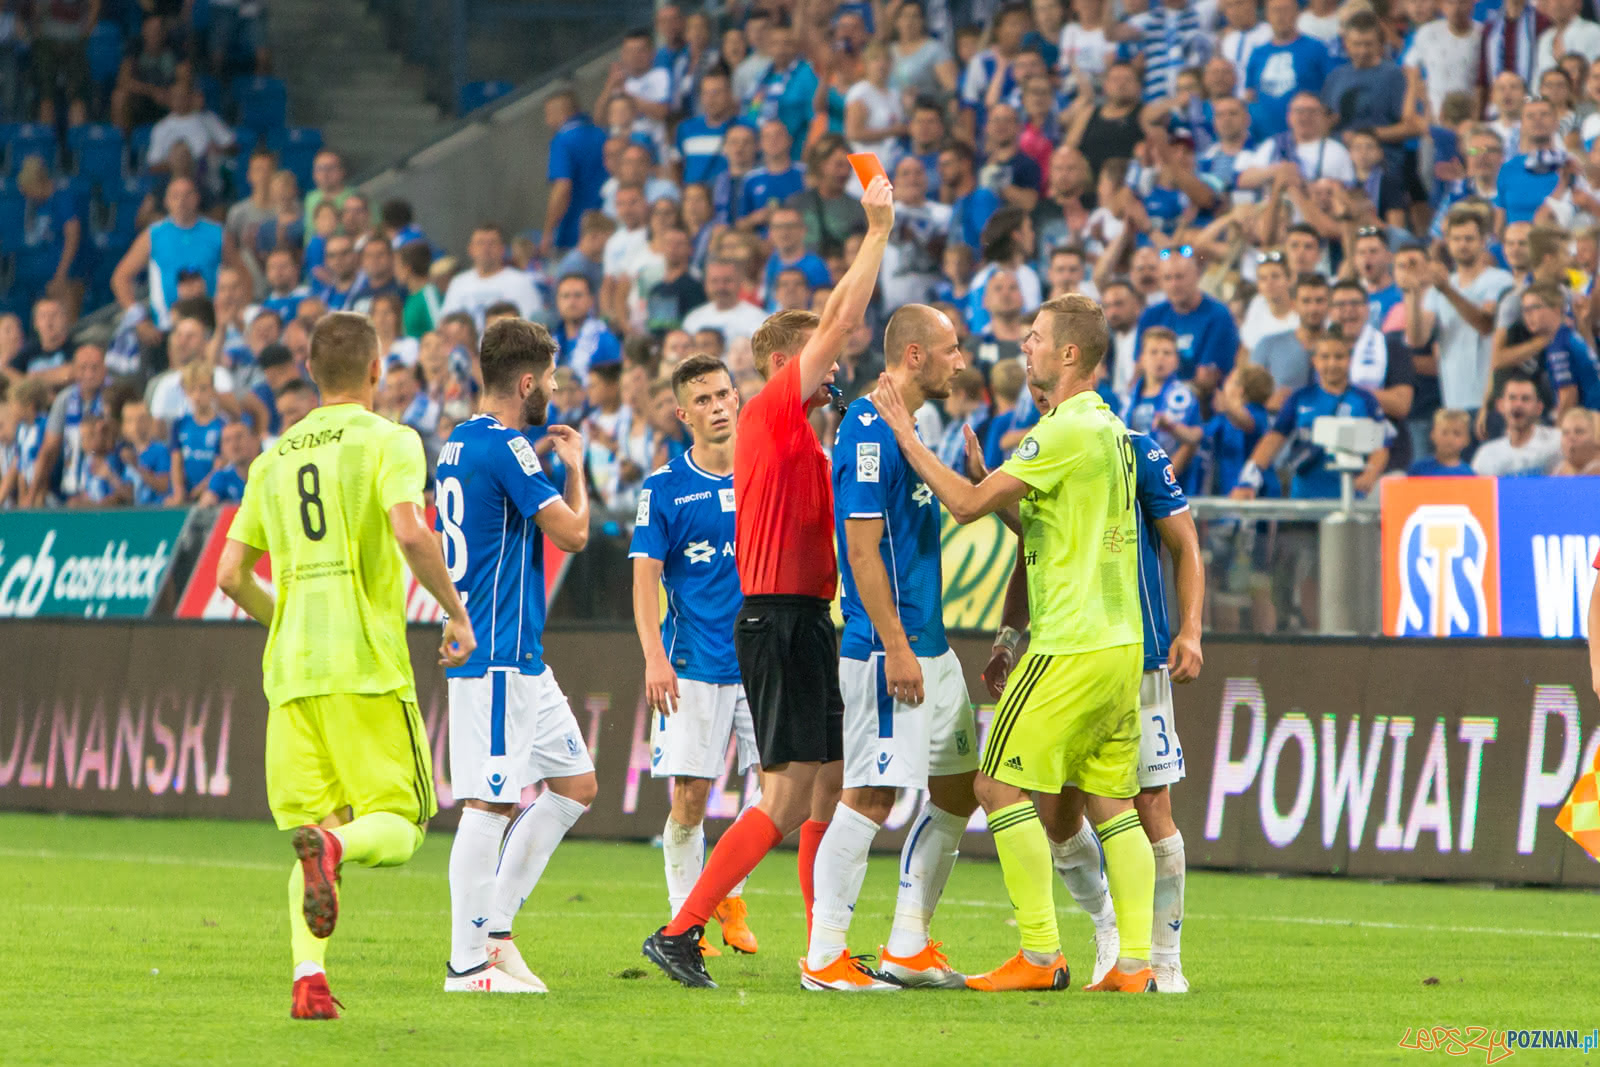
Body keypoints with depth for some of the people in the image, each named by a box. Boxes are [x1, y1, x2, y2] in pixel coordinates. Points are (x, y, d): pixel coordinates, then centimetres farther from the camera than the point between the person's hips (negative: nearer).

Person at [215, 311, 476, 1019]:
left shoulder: (275, 458, 16)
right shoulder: (388, 441, 0)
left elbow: (231, 575, 15)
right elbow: (410, 533, -18)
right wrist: (457, 612, -5)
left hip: (291, 669, 5)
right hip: (368, 667, -5)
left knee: (312, 823, 8)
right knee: (397, 828, 1)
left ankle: (308, 977, -10)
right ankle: (332, 848, -33)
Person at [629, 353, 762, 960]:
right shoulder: (664, 488, 2)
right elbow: (646, 577, -2)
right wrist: (654, 657, -13)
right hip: (693, 667, -2)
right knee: (690, 796, -5)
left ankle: (731, 898, 16)